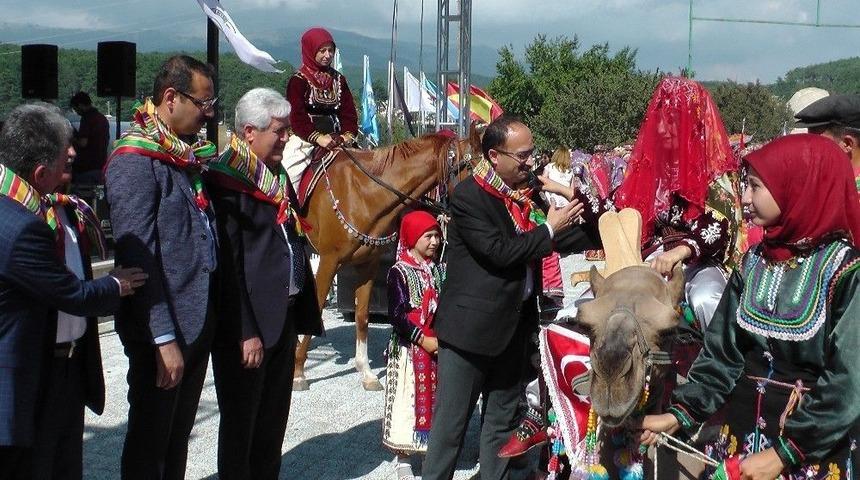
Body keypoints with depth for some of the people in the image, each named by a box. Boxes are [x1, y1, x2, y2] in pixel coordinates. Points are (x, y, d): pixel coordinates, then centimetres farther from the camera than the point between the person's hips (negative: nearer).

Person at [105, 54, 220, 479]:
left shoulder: (187, 154, 10)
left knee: (179, 432, 19)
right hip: (163, 330, -8)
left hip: (198, 319, 8)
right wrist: (163, 339, -21)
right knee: (149, 443, 6)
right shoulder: (134, 161, -16)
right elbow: (138, 257, -20)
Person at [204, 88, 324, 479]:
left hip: (285, 315, 8)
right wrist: (246, 332, -20)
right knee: (240, 424, 6)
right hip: (246, 322, -8)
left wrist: (304, 312, 12)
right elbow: (228, 263, -18)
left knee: (273, 421, 18)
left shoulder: (277, 176, 12)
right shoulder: (226, 179, -14)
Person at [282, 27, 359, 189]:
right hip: (306, 139, -4)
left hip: (336, 138, 4)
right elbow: (296, 117, -12)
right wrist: (318, 138, -23)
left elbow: (348, 111, 10)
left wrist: (348, 134, -9)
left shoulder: (338, 79, 13)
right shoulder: (298, 81, -3)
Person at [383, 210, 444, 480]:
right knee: (409, 400, -2)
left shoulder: (439, 270, 10)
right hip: (410, 349, -5)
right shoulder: (399, 272, -8)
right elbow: (397, 315, -14)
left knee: (436, 399, 9)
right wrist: (423, 340, -17)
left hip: (438, 346, 6)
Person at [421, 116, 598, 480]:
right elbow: (499, 251, -24)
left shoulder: (525, 191, 6)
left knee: (502, 419, 17)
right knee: (451, 422, 2)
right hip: (471, 327, -7)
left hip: (514, 324, 8)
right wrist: (549, 229, -15)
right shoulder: (468, 196, -16)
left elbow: (556, 240, 14)